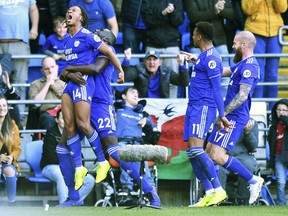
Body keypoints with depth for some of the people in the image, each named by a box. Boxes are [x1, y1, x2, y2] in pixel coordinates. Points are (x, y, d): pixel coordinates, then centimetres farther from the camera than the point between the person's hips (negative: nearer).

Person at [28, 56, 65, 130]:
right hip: (47, 113, -1)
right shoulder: (35, 84, 21)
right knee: (48, 118, -38)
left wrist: (53, 84, 9)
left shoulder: (64, 82, 25)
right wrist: (48, 84, 7)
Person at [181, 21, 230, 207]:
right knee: (191, 152, 5)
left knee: (196, 148, -21)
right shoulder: (204, 56, 16)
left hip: (203, 107, -11)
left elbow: (217, 88, -17)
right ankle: (209, 194, 6)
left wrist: (222, 114, -18)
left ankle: (218, 190, -21)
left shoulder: (210, 58, -14)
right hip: (194, 107, 11)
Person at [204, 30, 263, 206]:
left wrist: (222, 114, -22)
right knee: (209, 152, 9)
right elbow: (221, 71, 32)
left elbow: (242, 96, -24)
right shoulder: (243, 64, 16)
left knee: (218, 156, -18)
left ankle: (253, 180, -9)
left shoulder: (250, 66, -16)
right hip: (229, 117, 11)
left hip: (234, 118, -11)